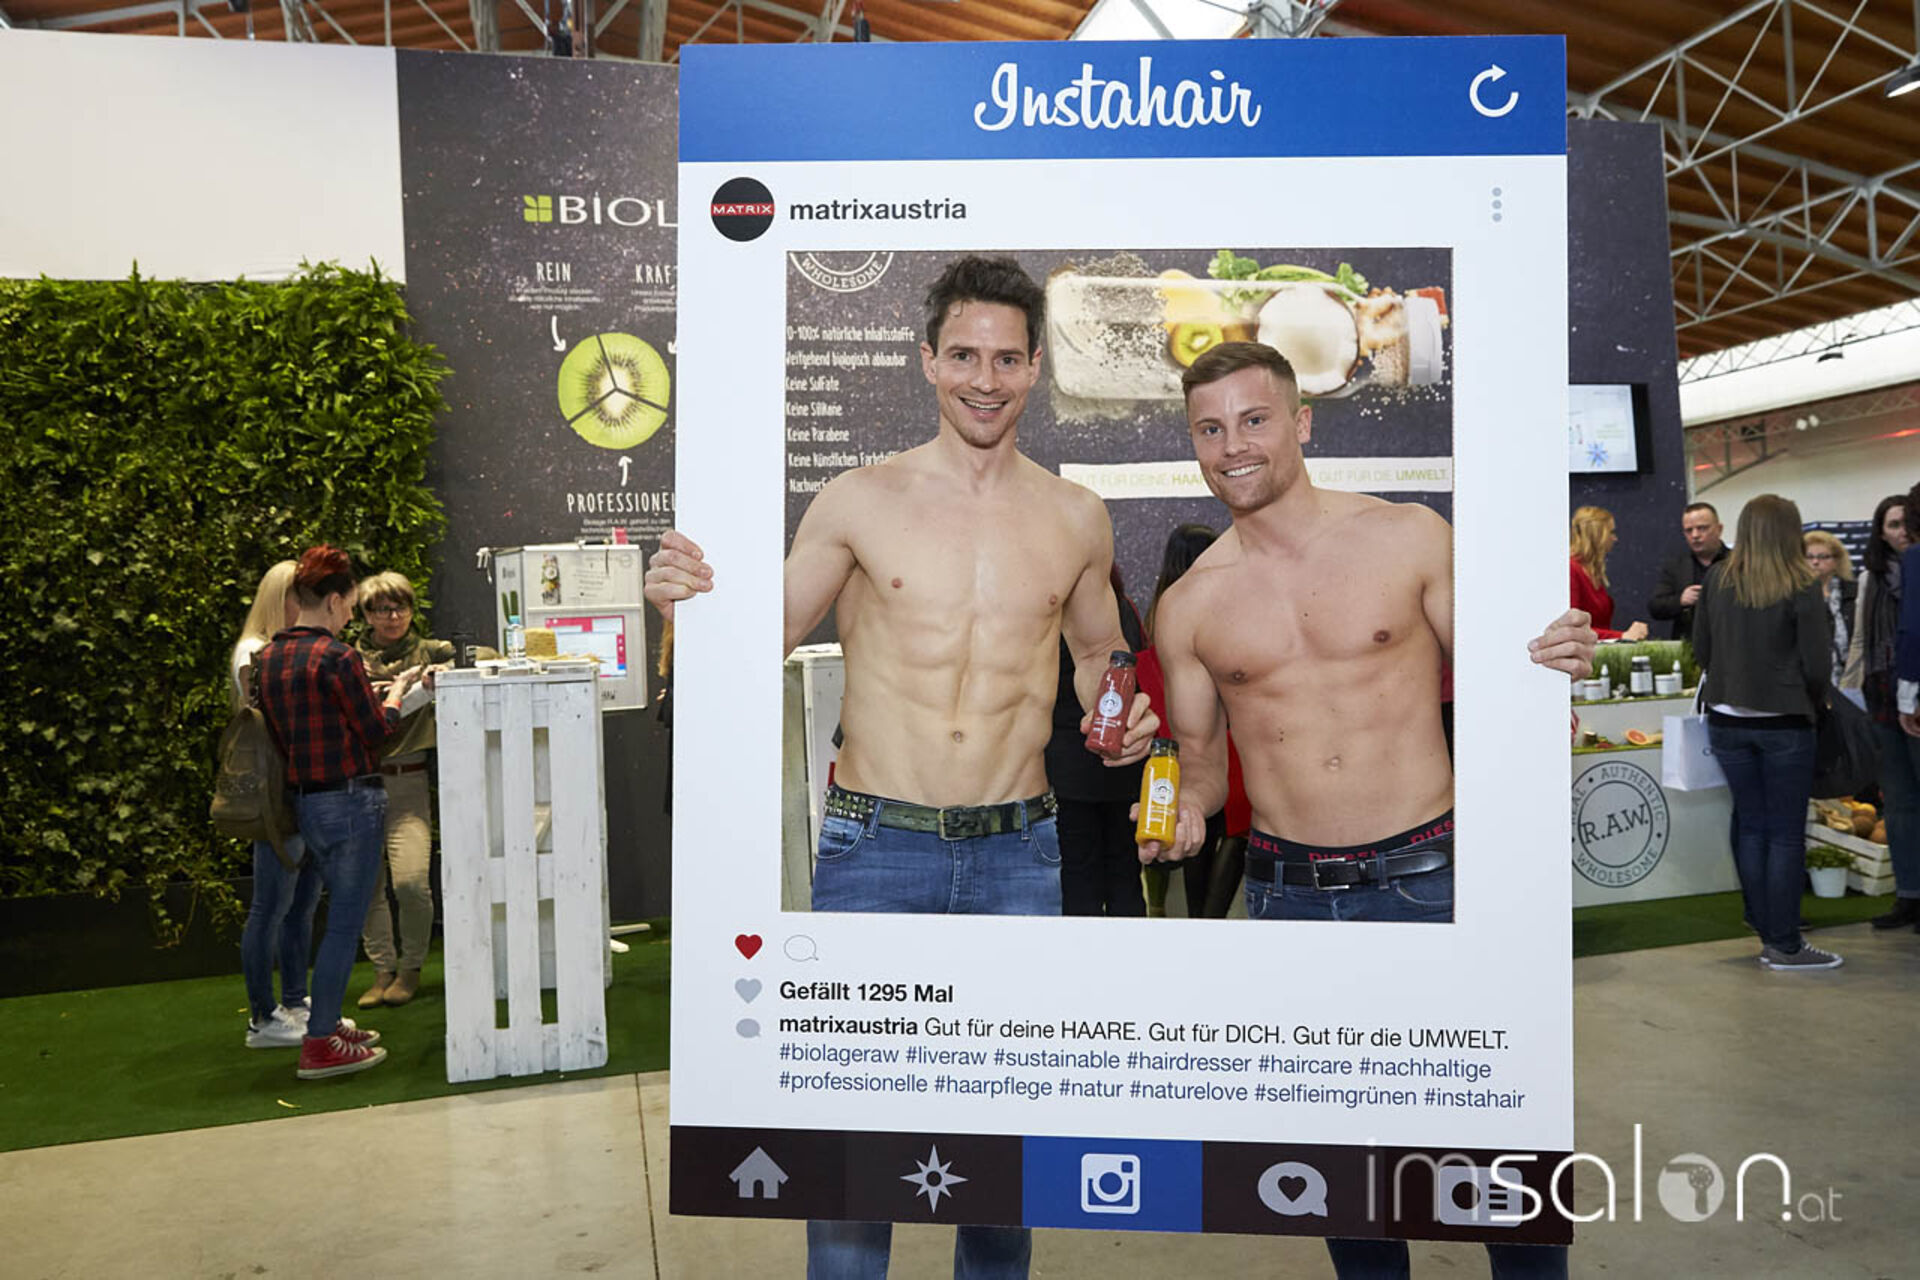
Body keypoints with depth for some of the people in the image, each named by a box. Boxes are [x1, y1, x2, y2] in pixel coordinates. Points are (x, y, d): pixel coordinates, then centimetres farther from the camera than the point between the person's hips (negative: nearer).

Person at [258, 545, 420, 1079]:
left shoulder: (270, 656, 7)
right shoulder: (337, 657, -18)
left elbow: (281, 733, 14)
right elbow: (376, 730, -11)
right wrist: (397, 690, 7)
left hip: (304, 799, 9)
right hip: (351, 800, -9)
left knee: (342, 914, 21)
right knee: (345, 922, 0)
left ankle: (327, 1022, 29)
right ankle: (321, 1044, 6)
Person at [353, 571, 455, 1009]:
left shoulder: (430, 652, 7)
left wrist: (450, 669, -15)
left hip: (410, 781, -2)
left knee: (412, 881, -12)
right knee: (366, 883, 4)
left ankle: (411, 967, 10)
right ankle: (383, 969, 22)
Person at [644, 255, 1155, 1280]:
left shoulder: (1075, 516, 5)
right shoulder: (860, 502, -2)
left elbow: (1097, 650, 20)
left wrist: (1123, 707, -1)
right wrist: (689, 601, -15)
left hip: (1017, 854, 2)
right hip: (875, 847, -2)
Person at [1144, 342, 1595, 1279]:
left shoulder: (1409, 537, -3)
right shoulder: (1189, 605, 2)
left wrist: (1554, 667, -15)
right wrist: (1186, 810, -9)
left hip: (1427, 879, -1)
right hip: (1288, 897, 2)